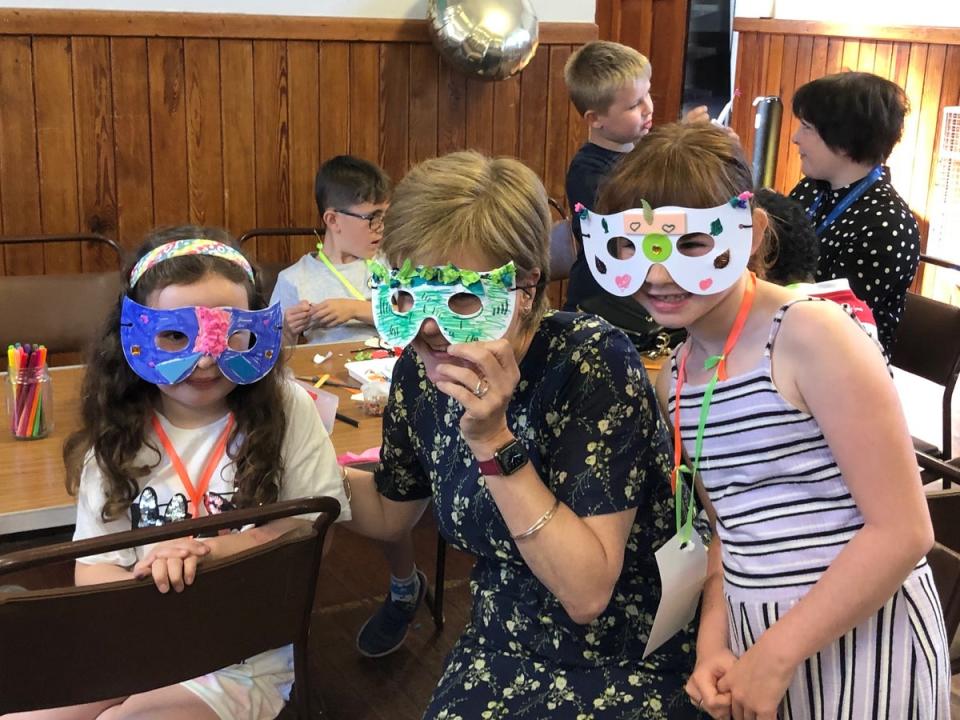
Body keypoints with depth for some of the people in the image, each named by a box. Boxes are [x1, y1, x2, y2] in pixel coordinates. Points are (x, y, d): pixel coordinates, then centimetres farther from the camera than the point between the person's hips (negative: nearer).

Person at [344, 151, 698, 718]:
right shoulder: (421, 372, -7)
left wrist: (494, 442, -29)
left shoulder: (594, 363, -22)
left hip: (632, 663, -4)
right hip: (503, 648, 4)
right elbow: (390, 513, 11)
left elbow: (587, 594, -23)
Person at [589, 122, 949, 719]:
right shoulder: (676, 377, 3)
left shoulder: (812, 336, -18)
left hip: (859, 642, -6)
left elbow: (902, 531, -19)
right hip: (755, 634, 6)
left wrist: (776, 657, -17)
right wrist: (715, 642, -4)